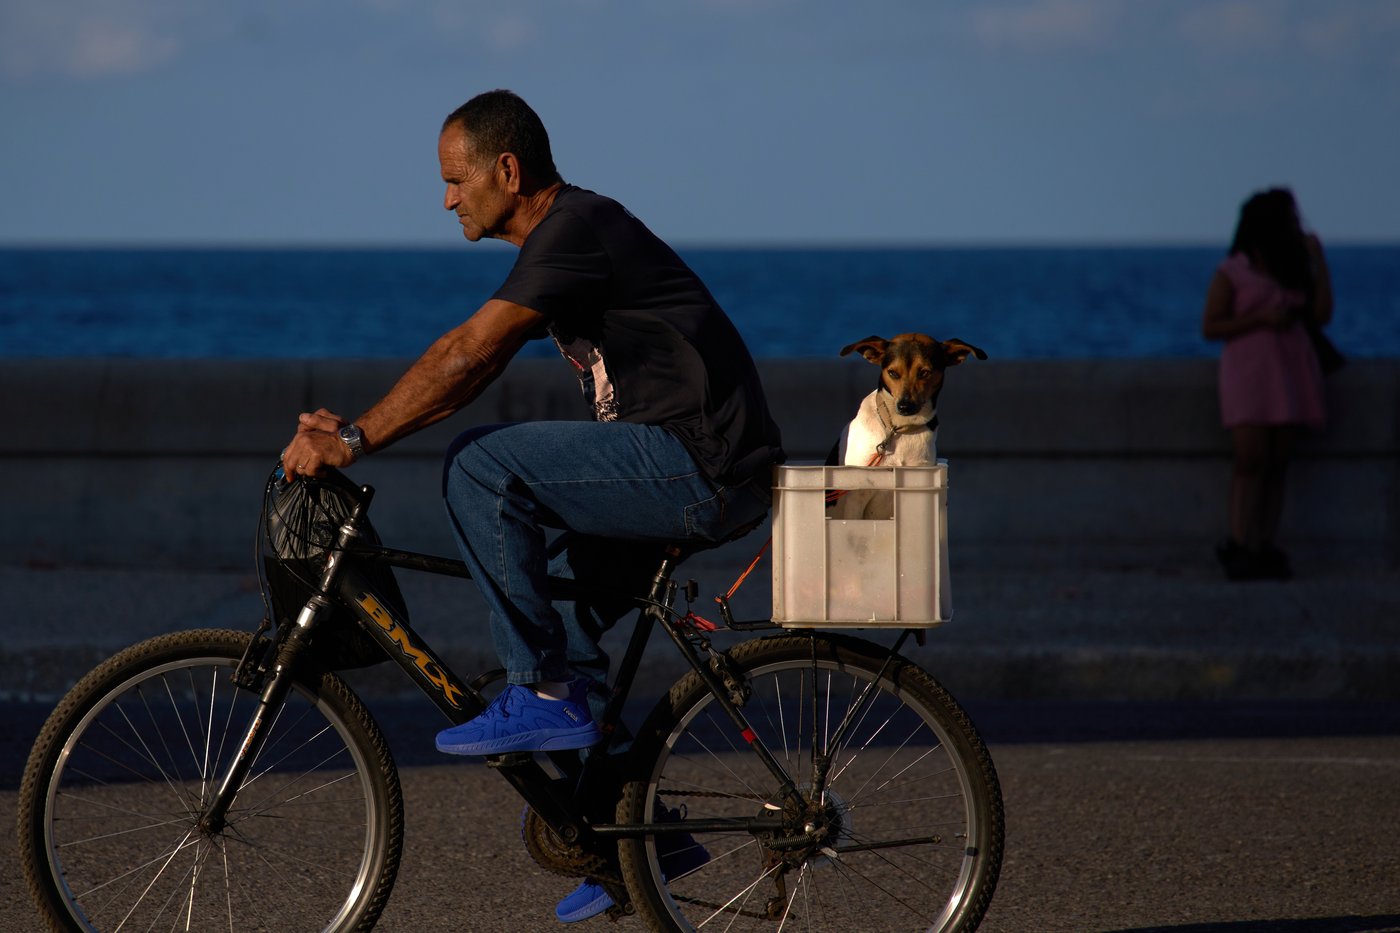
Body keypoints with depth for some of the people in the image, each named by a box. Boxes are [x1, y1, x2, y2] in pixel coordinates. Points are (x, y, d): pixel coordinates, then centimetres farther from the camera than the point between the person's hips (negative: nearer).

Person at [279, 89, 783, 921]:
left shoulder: (578, 228, -14)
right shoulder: (559, 236, 18)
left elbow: (465, 356, -21)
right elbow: (470, 368, 18)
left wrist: (355, 441, -20)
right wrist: (354, 431, 9)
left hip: (700, 469, -11)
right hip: (699, 477, 11)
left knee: (483, 466, -18)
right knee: (560, 625, 17)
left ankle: (543, 697, -12)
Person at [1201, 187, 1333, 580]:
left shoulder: (1296, 270, 14)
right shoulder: (1232, 273, 0)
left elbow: (1321, 315, 5)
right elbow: (1210, 327, -3)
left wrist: (1318, 261, 2)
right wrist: (1261, 319, -14)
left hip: (1291, 371, 5)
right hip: (1248, 370, -5)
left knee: (1278, 463, -1)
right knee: (1251, 459, -14)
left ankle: (1266, 547, -3)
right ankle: (1239, 545, -14)